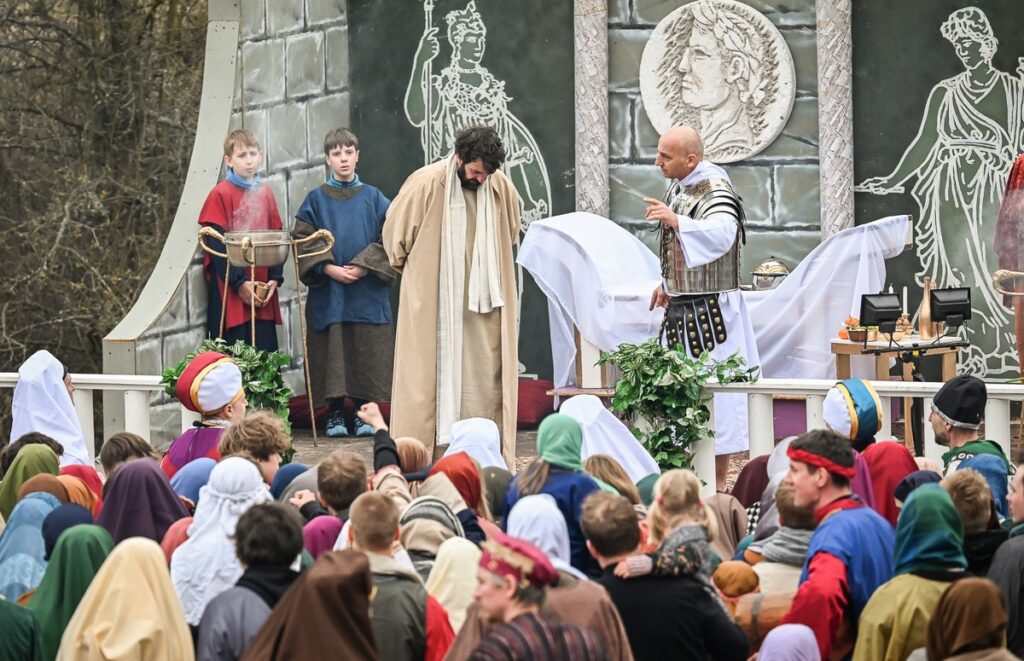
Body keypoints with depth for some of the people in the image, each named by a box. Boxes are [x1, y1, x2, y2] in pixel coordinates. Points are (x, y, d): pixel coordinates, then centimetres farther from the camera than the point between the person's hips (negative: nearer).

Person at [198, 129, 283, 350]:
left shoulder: (265, 193, 11)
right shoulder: (221, 194, -6)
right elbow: (216, 244, -11)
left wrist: (275, 278, -1)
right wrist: (239, 282, -15)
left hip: (263, 292, 5)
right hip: (230, 291, -5)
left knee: (266, 351, 4)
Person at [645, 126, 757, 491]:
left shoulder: (714, 191, -17)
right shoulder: (678, 187, 10)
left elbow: (722, 235, -37)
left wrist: (676, 220, -48)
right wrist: (668, 284, 24)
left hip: (710, 310, -9)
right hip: (683, 307, 9)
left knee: (713, 389, -5)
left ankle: (718, 483, -1)